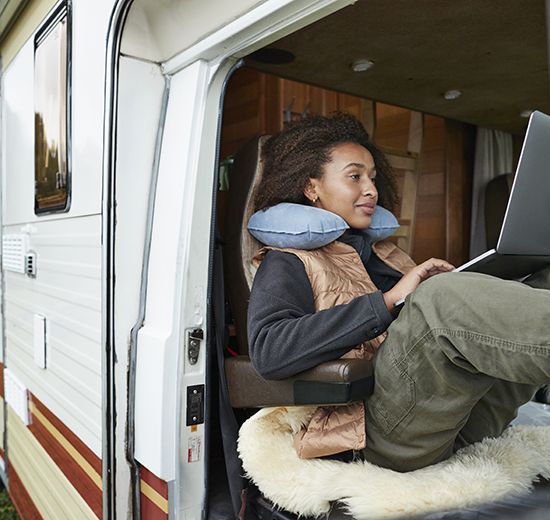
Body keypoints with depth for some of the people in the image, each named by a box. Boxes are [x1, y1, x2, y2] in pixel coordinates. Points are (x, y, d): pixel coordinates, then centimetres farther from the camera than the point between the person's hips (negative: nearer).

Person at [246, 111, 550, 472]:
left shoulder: (384, 253, 29)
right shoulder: (287, 263, 6)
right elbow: (268, 352, -15)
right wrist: (389, 301, -17)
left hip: (461, 420, 7)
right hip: (390, 433, -6)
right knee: (445, 297, -31)